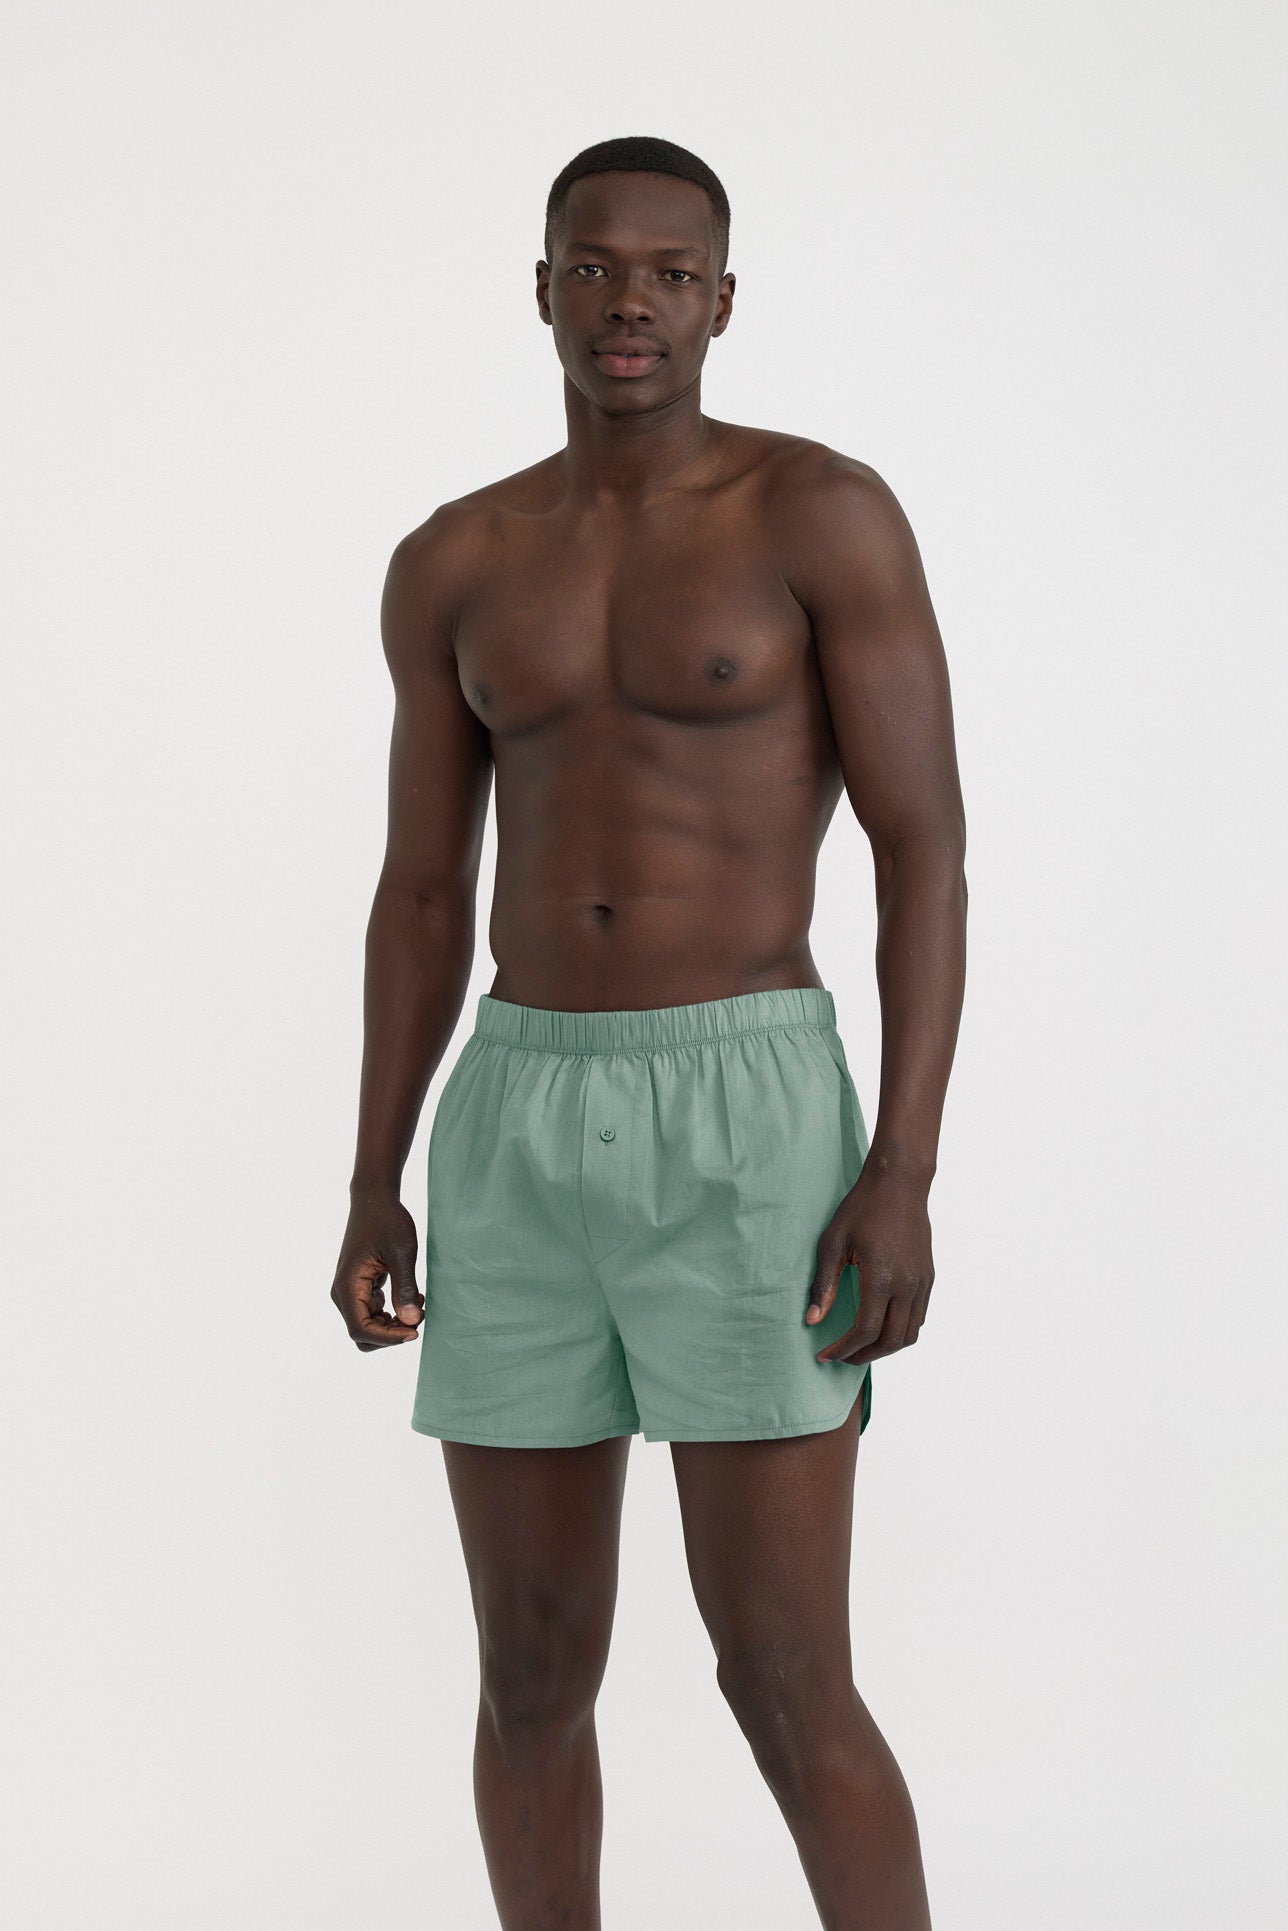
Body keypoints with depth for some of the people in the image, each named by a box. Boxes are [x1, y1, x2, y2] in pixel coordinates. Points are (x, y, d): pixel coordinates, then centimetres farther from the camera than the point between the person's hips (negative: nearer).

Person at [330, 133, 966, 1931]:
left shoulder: (830, 510, -4)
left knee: (786, 1694, -7)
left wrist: (905, 1176, -15)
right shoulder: (452, 564, 11)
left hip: (750, 1137, -5)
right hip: (524, 1139, 5)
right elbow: (422, 895, 15)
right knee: (530, 1677, 9)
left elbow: (929, 854, -7)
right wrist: (372, 1191, 9)